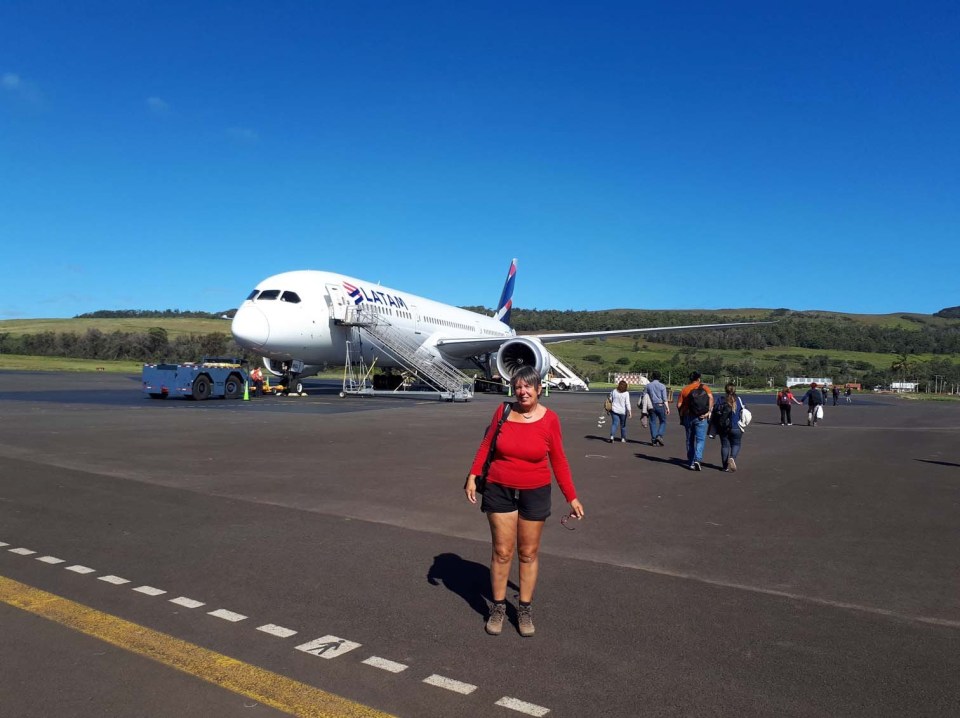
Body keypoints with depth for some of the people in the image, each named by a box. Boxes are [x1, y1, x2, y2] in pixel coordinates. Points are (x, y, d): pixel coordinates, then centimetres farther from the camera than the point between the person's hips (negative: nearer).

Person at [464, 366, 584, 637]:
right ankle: (498, 607, 22)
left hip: (535, 493, 0)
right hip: (500, 491, 1)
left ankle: (525, 609, 25)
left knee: (529, 553, 10)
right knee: (502, 552, 6)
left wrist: (572, 497, -4)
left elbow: (559, 461, -3)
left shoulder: (549, 419, -9)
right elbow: (486, 445, 3)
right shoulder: (503, 411, -6)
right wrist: (473, 475, -6)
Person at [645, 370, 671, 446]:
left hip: (651, 406, 2)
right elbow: (665, 398, -8)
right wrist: (667, 408, -7)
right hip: (660, 405, -2)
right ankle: (659, 435, -9)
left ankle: (654, 440, 4)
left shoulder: (648, 386, 3)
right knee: (663, 422, 10)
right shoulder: (662, 386, -4)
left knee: (653, 422, 6)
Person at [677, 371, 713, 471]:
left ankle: (691, 462, 16)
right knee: (700, 439, 2)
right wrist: (709, 411, -15)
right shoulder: (704, 387, 3)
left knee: (690, 440, 11)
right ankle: (697, 459, -16)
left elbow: (679, 405, 0)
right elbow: (711, 397, -15)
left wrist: (681, 416, 13)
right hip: (701, 417, -2)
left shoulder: (684, 389, 5)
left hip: (688, 417, 2)